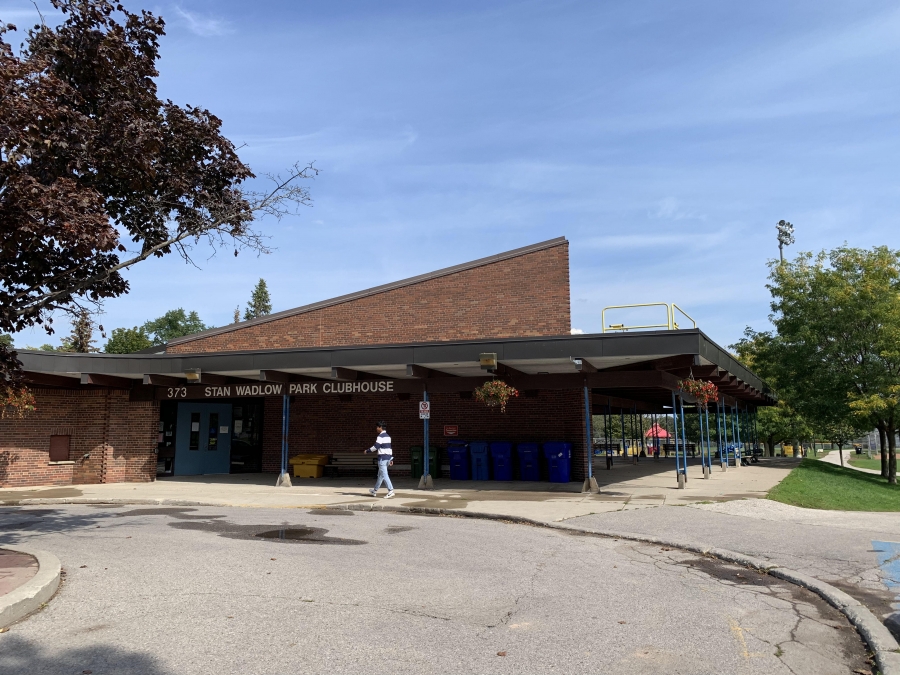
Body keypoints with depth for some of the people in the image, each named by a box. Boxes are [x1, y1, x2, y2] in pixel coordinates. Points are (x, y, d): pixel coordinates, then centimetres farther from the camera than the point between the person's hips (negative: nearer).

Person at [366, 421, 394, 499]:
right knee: (380, 474, 16)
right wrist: (391, 459, 20)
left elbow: (376, 447, -18)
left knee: (384, 475, -9)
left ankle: (390, 491, -16)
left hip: (382, 458, -9)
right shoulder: (388, 436, 15)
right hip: (388, 457, 9)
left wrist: (367, 451, -4)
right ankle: (375, 491, 26)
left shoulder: (380, 436, -12)